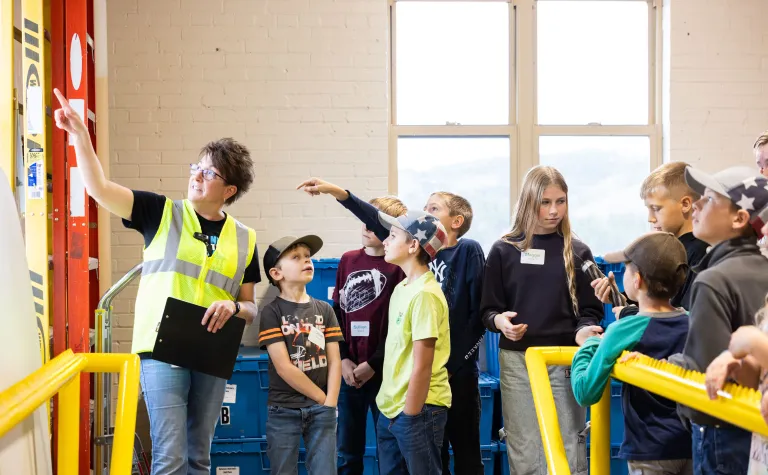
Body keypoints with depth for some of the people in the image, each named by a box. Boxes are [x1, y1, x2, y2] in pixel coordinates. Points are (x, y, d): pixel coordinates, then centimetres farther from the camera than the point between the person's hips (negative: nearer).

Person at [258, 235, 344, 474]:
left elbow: (334, 361, 4)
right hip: (283, 410, -2)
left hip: (322, 409, 3)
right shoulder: (271, 312, -4)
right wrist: (322, 398, -9)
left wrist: (329, 404, -9)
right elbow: (283, 367, -11)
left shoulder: (324, 309, 8)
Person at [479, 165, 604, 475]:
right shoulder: (504, 250, 2)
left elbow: (591, 310, 3)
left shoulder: (577, 252, 4)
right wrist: (499, 321, -19)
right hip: (517, 360, 0)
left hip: (565, 361, 0)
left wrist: (584, 331, -18)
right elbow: (488, 309, 4)